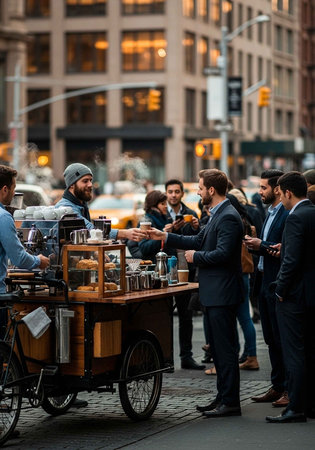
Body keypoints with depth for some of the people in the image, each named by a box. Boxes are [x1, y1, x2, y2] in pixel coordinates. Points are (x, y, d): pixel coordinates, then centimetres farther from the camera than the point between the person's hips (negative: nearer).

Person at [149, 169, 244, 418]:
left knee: (226, 348, -6)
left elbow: (223, 253, -26)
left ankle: (230, 402, -2)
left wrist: (196, 256, -12)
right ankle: (223, 397, 23)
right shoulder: (217, 215, 15)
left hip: (223, 293, -11)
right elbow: (200, 241, 20)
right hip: (215, 293, 11)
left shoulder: (228, 217, -18)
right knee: (219, 347, 15)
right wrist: (165, 237, 17)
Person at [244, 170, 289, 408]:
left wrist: (262, 245, -18)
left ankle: (290, 389, 2)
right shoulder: (270, 213, 17)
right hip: (265, 282, 10)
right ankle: (278, 387, 20)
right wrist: (256, 245, 4)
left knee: (282, 339, -5)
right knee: (271, 339, 13)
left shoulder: (288, 215, -15)